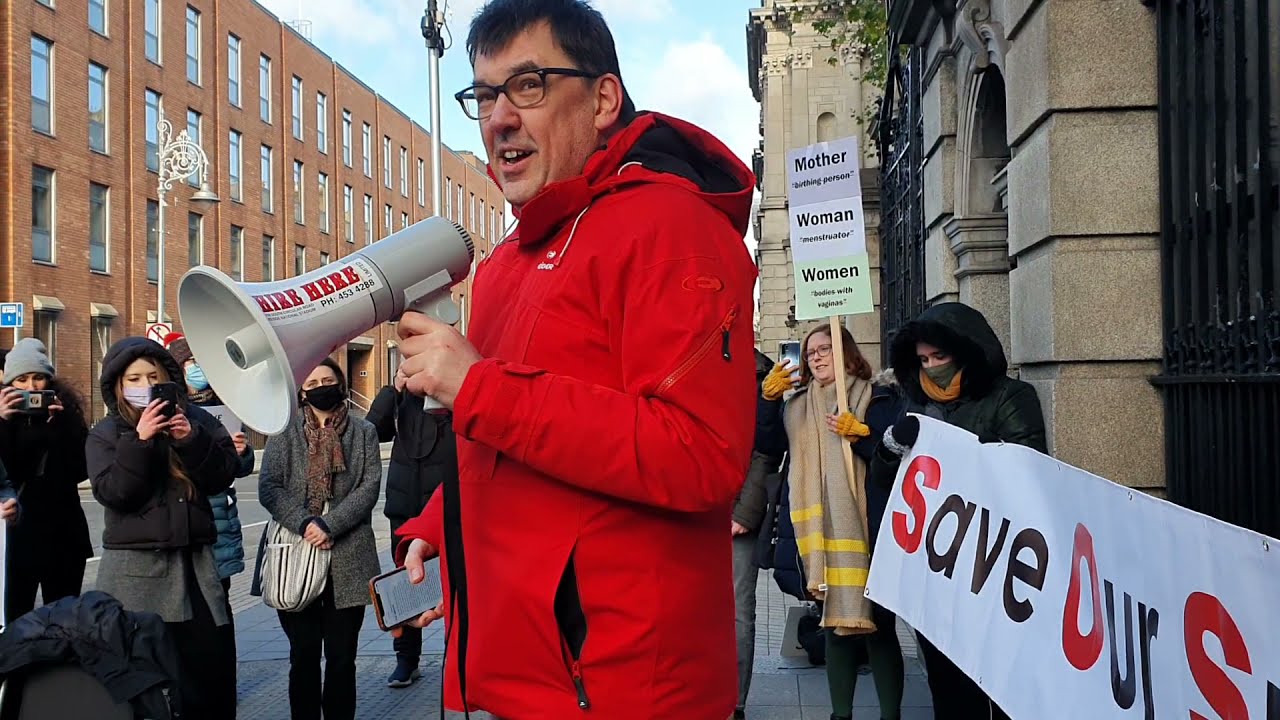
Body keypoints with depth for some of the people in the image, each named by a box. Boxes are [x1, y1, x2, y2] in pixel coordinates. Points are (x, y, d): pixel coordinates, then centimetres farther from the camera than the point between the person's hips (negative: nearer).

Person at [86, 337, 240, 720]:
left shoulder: (196, 419, 7)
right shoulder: (106, 433, 3)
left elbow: (223, 476, -1)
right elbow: (111, 492, -11)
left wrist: (192, 440, -15)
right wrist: (139, 440, -21)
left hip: (194, 561, 2)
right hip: (136, 569, -2)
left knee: (214, 665, 2)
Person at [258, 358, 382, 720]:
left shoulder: (363, 432, 10)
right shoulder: (284, 432, 9)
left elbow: (369, 487, -1)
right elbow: (268, 487, -1)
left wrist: (329, 525, -12)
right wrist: (304, 523, -15)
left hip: (348, 559, 0)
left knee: (342, 657, 4)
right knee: (304, 655, 5)